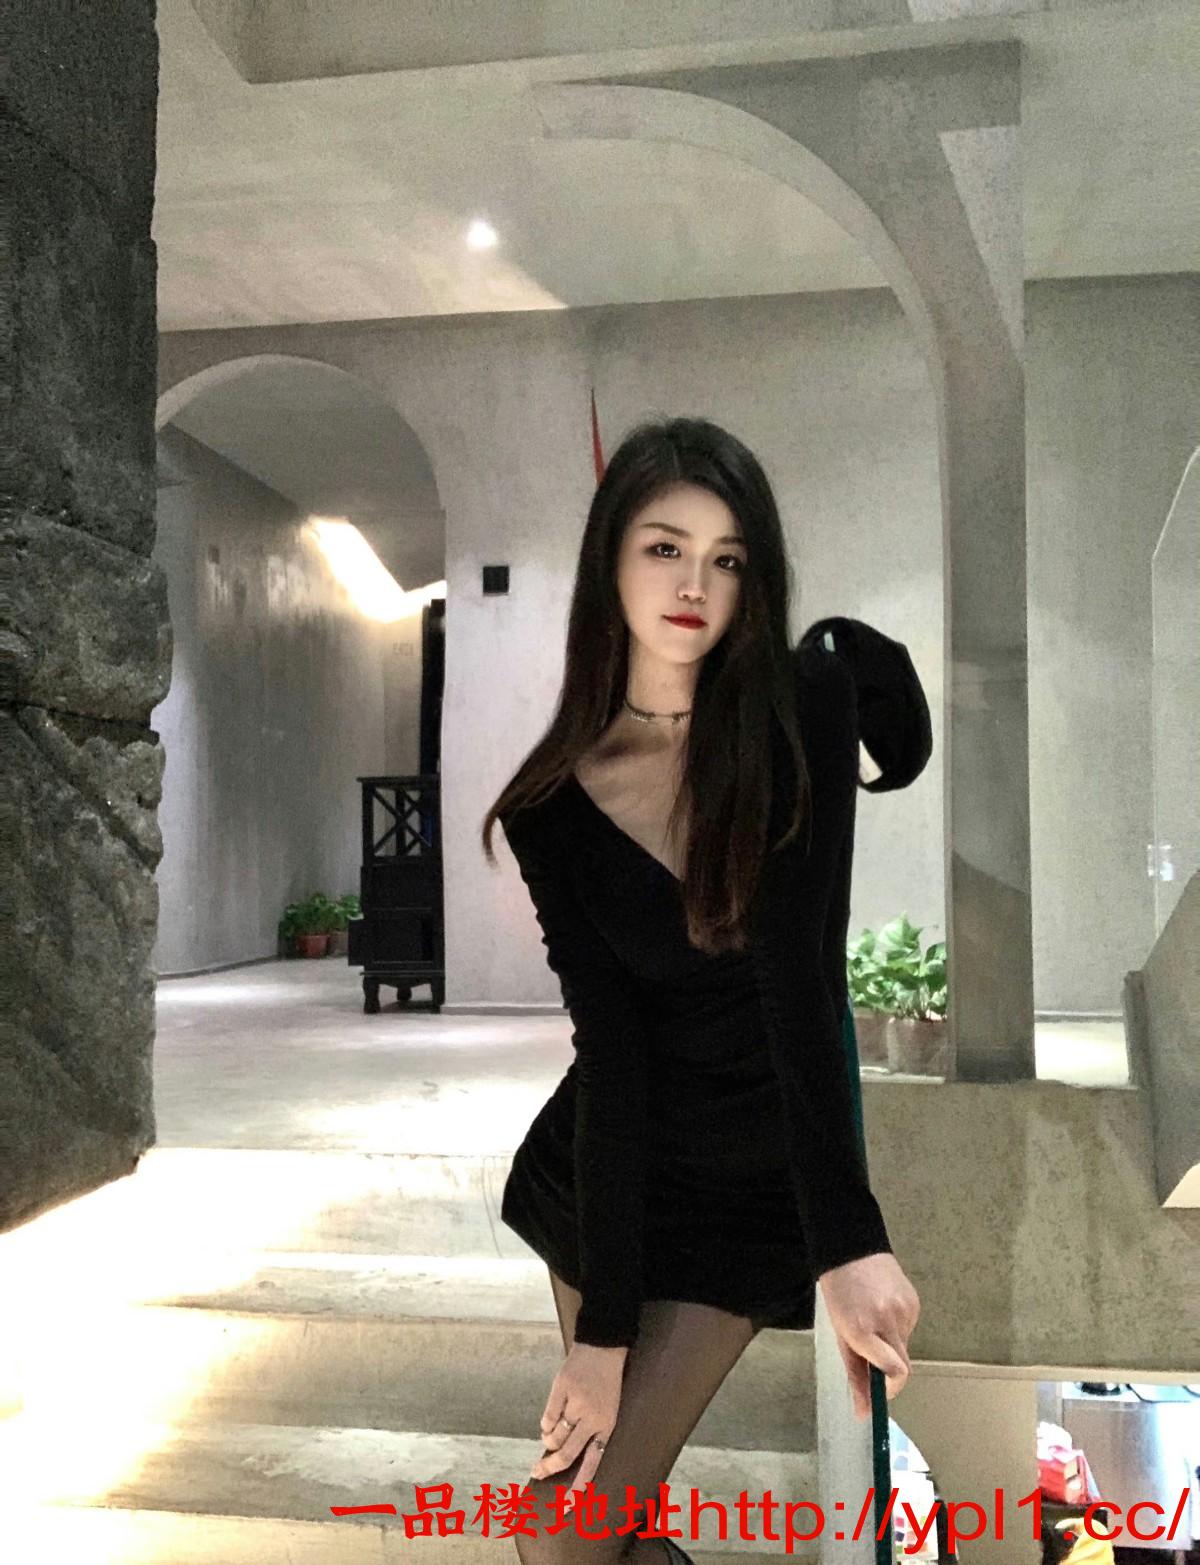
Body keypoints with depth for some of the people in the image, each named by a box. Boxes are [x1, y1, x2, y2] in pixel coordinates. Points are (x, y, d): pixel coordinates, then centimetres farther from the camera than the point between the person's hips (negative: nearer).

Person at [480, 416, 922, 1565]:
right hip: (607, 1165, 2)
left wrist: (848, 1243, -32)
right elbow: (610, 1050, -15)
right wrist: (602, 1322, -19)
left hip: (751, 1184, -2)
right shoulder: (556, 807, -10)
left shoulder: (805, 706, -16)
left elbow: (801, 976, -24)